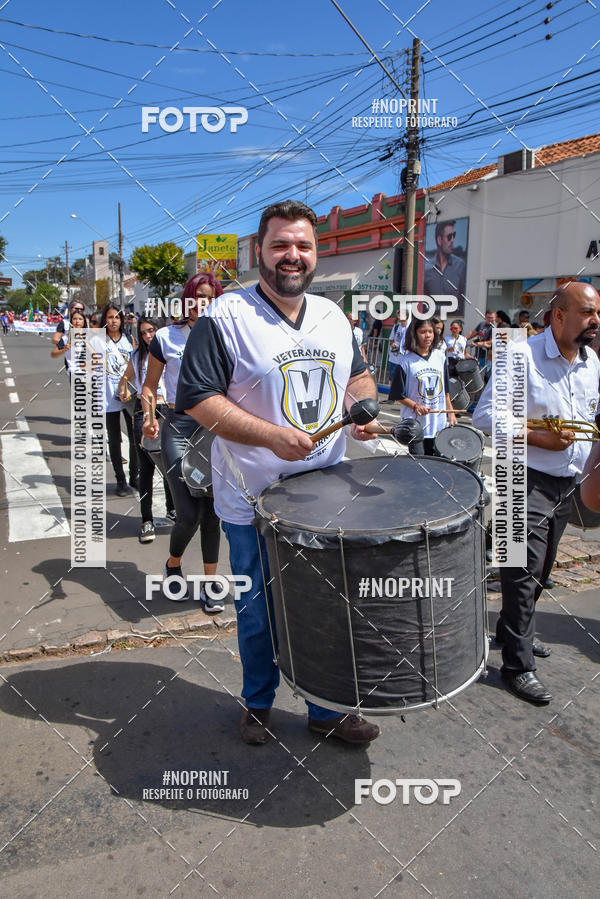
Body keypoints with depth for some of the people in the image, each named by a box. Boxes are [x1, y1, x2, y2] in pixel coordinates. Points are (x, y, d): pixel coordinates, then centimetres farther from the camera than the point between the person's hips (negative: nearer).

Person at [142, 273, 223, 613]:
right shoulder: (167, 337, 2)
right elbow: (150, 385, 8)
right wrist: (149, 415, -10)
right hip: (179, 426, -2)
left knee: (212, 512, 6)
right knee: (189, 514, -7)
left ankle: (210, 584, 20)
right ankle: (173, 565, 25)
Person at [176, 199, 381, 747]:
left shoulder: (333, 316, 8)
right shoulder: (225, 318, -11)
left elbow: (357, 375, 20)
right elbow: (197, 399, -15)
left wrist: (364, 406, -3)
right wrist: (271, 435, -22)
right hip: (254, 501, -4)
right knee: (259, 612, 13)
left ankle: (328, 709, 35)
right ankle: (258, 703, 39)